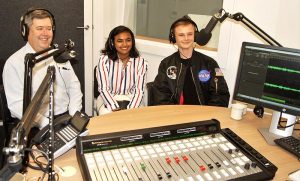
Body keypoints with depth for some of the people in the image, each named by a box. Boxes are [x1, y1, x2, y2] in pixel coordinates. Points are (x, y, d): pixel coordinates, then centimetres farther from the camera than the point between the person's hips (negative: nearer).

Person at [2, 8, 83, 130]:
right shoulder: (14, 63, -6)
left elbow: (74, 86, 11)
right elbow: (17, 104, -11)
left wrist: (74, 116, -4)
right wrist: (49, 126, -20)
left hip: (66, 117, 5)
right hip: (36, 126, -5)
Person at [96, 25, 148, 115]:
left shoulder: (140, 62, -2)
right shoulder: (104, 60, -5)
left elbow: (139, 90, -8)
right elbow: (103, 89, -11)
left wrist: (130, 109, -24)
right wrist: (115, 108, -25)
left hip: (131, 100, 2)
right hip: (108, 100, -1)